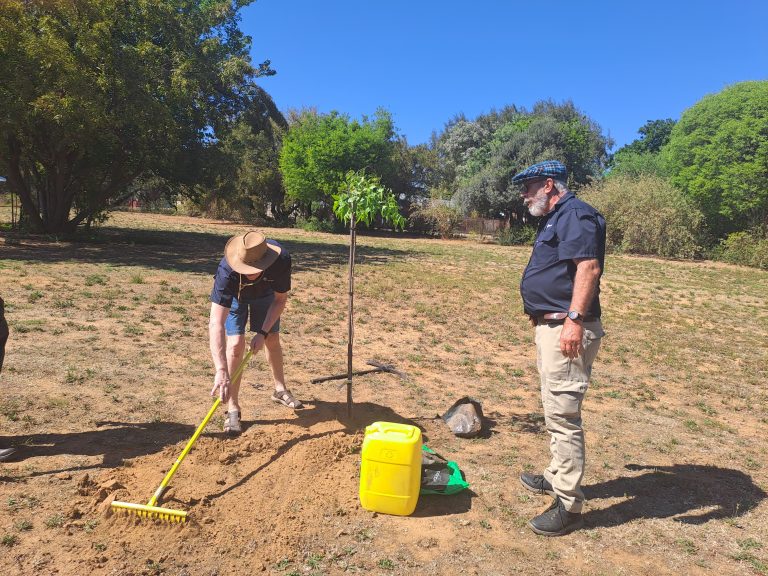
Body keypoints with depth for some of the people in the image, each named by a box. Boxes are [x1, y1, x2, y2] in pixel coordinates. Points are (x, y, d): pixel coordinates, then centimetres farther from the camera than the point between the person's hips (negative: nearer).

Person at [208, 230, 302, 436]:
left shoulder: (281, 259, -39)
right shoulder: (227, 271, -45)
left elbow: (280, 300, -19)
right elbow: (216, 323, -50)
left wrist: (263, 333, -27)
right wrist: (221, 370, -57)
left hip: (265, 293, 2)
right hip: (234, 295, -2)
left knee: (272, 341, 10)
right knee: (236, 345, -17)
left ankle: (280, 390, 35)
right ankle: (232, 410, -4)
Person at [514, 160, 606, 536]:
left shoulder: (575, 215, -12)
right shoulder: (555, 219, 20)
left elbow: (589, 267, -24)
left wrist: (575, 319, -29)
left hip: (567, 330, -11)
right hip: (549, 327, 11)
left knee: (563, 414, -7)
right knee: (555, 410, 20)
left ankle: (569, 506, 2)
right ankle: (557, 477, 35)